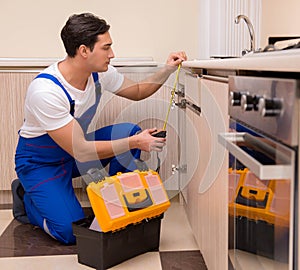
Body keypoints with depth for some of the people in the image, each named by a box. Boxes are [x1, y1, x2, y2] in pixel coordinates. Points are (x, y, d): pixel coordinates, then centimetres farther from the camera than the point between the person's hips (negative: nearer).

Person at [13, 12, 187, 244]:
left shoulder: (100, 73, -11)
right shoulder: (45, 91, -33)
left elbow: (138, 91, 7)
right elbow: (81, 152, -32)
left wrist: (167, 70, -10)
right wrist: (135, 143, -31)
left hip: (76, 148, 7)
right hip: (40, 163, -7)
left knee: (130, 131, -14)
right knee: (71, 232, -21)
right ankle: (26, 199, 9)